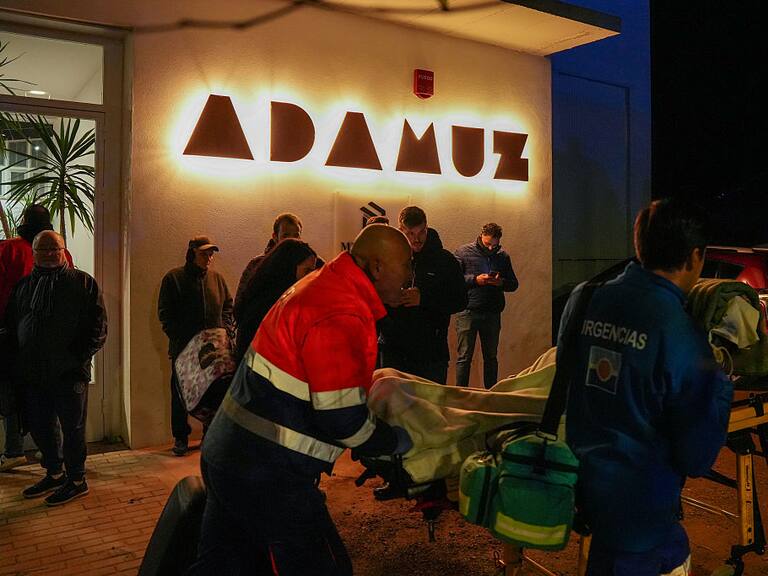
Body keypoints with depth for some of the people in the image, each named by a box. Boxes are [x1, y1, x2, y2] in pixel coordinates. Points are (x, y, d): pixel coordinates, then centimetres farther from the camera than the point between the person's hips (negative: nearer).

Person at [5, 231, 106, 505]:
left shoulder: (83, 282, 1)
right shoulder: (24, 285, 14)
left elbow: (98, 327, -3)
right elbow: (10, 325, 18)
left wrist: (80, 357, -12)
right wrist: (19, 361, 5)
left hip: (69, 372, -5)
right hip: (31, 374, 5)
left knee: (72, 427, 3)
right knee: (39, 426, 14)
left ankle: (76, 480, 15)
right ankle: (54, 474, 31)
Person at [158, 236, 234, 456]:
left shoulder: (217, 278, 9)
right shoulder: (174, 278, -1)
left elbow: (228, 306, 16)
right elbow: (164, 313, -3)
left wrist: (227, 330, 1)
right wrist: (178, 337, -13)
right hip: (183, 348, -3)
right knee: (180, 395, 6)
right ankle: (180, 438, 19)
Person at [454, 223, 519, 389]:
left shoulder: (503, 256, 11)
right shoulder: (463, 252, 0)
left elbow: (513, 284, 14)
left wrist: (501, 283, -8)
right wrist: (475, 279, -17)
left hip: (492, 313, 4)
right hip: (468, 311, -4)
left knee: (491, 357, 12)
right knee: (464, 357, -1)